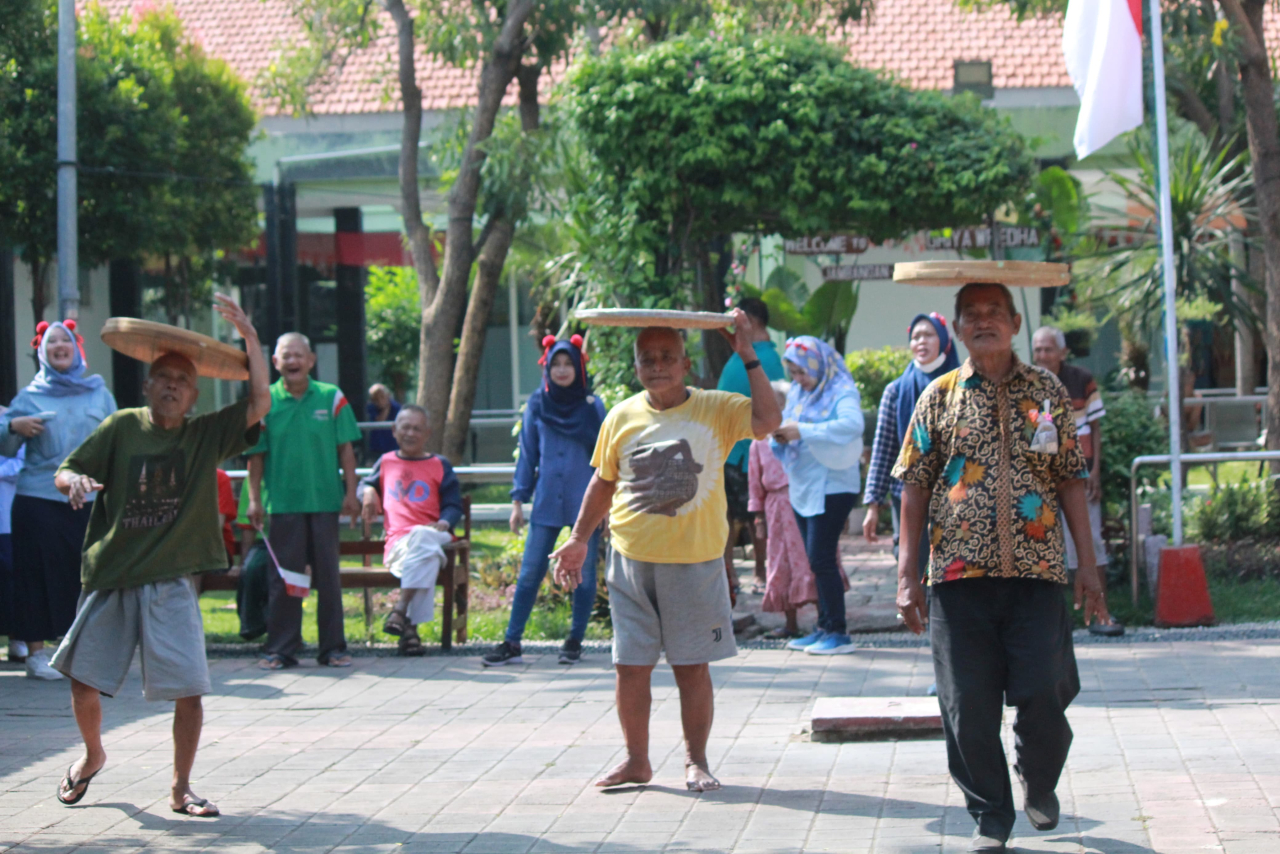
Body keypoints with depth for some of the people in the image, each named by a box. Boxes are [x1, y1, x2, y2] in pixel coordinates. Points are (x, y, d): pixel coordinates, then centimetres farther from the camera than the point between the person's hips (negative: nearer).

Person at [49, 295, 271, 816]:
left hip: (170, 582, -1)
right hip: (110, 577, 1)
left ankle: (180, 790, 7)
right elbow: (64, 474, 4)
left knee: (188, 689, -9)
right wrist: (76, 482, -20)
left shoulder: (207, 435, 2)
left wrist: (250, 339, -18)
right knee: (84, 680, 7)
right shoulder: (122, 428, 3)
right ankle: (92, 756, 38)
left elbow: (259, 405, -10)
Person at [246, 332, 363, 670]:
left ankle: (333, 647, 14)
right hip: (283, 503, -1)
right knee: (283, 577, 3)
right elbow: (256, 455, 4)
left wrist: (351, 493, 0)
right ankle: (280, 649, 10)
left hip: (325, 501, 1)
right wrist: (254, 499, -1)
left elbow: (345, 450, 5)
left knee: (328, 575, 6)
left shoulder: (332, 398, 3)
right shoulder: (265, 401, 2)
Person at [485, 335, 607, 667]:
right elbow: (528, 455, 9)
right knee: (529, 573, -2)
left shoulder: (592, 406, 2)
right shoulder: (537, 405, 6)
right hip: (546, 503, 1)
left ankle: (575, 641, 15)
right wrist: (518, 500, 5)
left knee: (583, 574, 4)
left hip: (585, 503, -1)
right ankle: (512, 643, 1)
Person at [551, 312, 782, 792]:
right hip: (631, 560, 2)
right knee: (630, 665, 4)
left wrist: (748, 358, -16)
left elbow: (767, 421, -17)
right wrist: (580, 539, 13)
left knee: (692, 665, 4)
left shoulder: (716, 409, -1)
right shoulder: (621, 418, 7)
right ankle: (636, 761, 16)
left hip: (695, 561, -2)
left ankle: (696, 761, 16)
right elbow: (603, 482, 17)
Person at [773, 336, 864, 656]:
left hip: (832, 487, -8)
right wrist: (780, 435, -8)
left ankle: (839, 633, -7)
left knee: (821, 558, -12)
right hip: (803, 488, 8)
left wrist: (802, 431, -28)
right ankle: (825, 627, 16)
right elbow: (785, 427, 17)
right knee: (816, 561, 10)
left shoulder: (842, 392, -9)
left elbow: (852, 425, -27)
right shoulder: (797, 393, 14)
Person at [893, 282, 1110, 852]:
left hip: (1036, 571, 0)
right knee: (968, 707, 0)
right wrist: (907, 575, 2)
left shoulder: (1048, 393, 8)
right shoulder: (939, 397, 6)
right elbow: (914, 486, 8)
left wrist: (1088, 566, 6)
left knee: (1043, 697, -5)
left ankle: (1039, 784, 24)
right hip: (960, 574, 0)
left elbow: (1071, 481, 10)